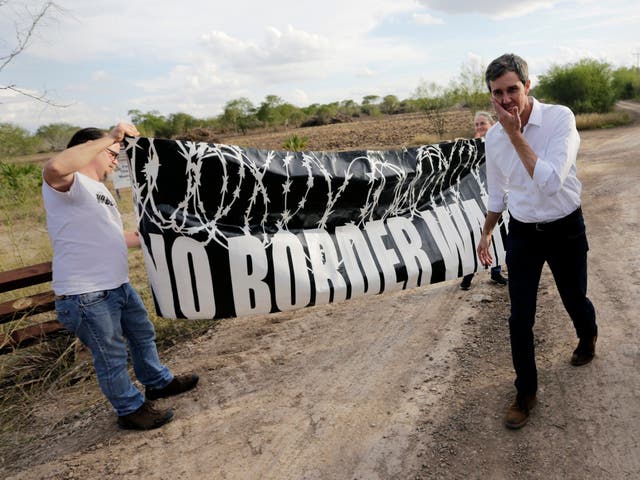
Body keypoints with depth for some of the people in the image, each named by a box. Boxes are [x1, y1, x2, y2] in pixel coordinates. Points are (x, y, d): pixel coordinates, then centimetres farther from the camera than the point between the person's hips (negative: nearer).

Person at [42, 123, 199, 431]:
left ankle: (158, 382, 48)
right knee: (112, 358, 9)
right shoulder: (70, 184, -15)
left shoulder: (99, 190, 17)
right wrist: (111, 138, -33)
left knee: (143, 334, 26)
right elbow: (54, 168, -40)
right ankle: (131, 410, 29)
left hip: (118, 286, 10)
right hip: (86, 297, -10)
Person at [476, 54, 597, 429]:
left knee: (574, 299, 20)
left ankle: (588, 337, 57)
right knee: (520, 318, 3)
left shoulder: (560, 118, -19)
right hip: (523, 233, 2)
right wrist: (486, 233, 9)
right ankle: (526, 392, 22)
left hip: (565, 229, -2)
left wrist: (515, 134, -29)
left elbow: (550, 181, -31)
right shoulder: (494, 137, -6)